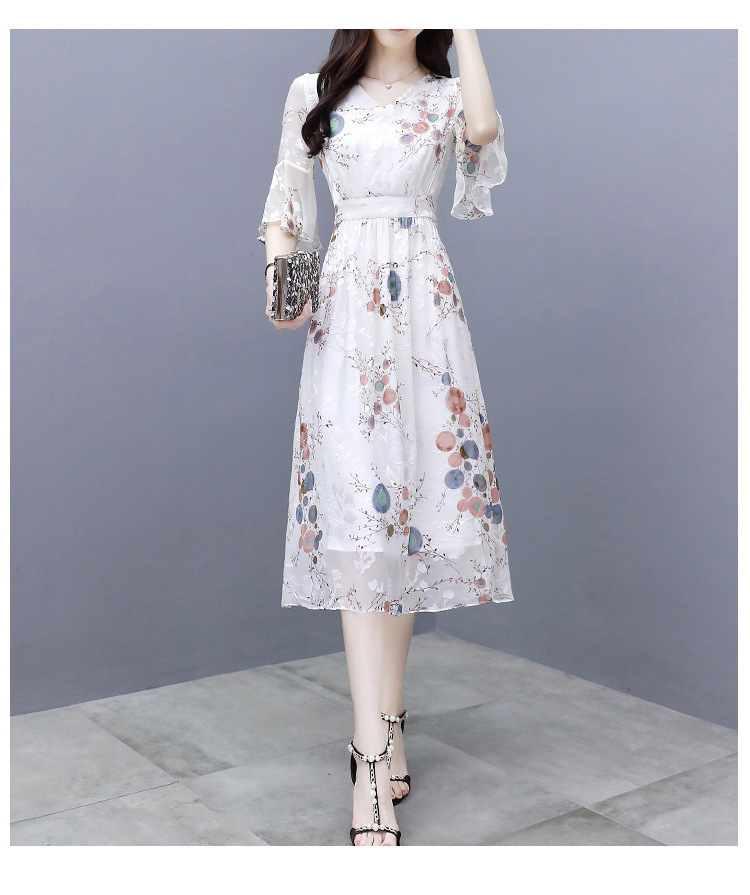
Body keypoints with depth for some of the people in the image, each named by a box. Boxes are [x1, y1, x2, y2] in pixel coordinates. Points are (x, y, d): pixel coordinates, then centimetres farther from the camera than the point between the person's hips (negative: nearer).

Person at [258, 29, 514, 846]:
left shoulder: (446, 95, 14)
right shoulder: (314, 93, 14)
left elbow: (484, 128, -10)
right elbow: (285, 203, 14)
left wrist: (463, 30, 0)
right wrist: (280, 277, -4)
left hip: (424, 302, 2)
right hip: (348, 301, -1)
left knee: (414, 494, -1)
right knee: (360, 505, -13)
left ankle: (380, 725, 13)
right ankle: (374, 754, -14)